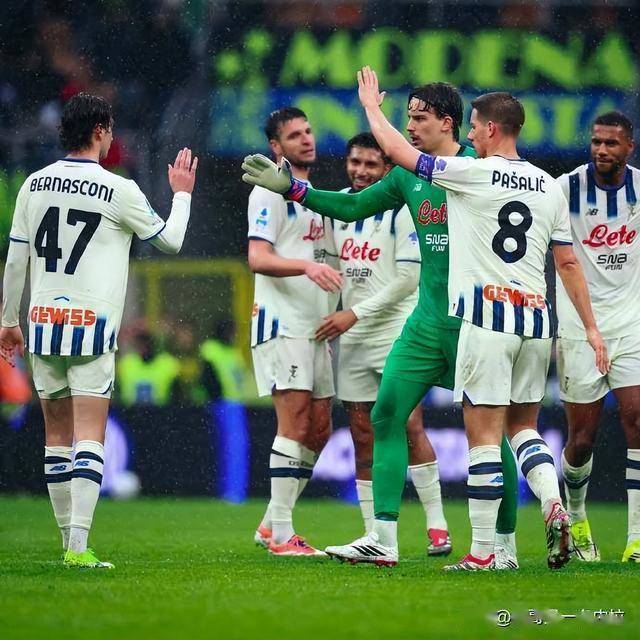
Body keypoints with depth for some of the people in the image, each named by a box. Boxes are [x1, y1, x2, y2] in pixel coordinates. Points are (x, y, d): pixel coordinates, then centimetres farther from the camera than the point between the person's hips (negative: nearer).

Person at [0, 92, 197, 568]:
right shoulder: (119, 190, -7)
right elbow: (171, 241, 7)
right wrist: (182, 194, 24)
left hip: (43, 322, 5)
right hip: (92, 325, -5)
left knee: (57, 435, 12)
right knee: (89, 438, -7)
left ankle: (69, 538, 17)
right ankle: (79, 544, -18)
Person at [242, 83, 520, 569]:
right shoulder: (408, 176, 11)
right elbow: (352, 207, 19)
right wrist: (292, 188, 11)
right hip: (428, 321, 6)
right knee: (387, 415, -3)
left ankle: (506, 543, 9)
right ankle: (383, 541, -2)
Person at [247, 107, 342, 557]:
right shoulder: (271, 191, -8)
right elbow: (257, 258, -19)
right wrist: (307, 266, -32)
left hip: (314, 326, 9)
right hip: (282, 322, -9)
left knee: (319, 429, 7)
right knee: (295, 422, -13)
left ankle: (272, 523, 15)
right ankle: (282, 535, -12)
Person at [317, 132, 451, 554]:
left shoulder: (401, 210, -9)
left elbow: (409, 278, -14)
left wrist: (355, 314, -14)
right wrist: (335, 314, 13)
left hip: (397, 333, -6)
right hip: (353, 340, 6)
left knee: (410, 426, -13)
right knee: (363, 437, 4)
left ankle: (437, 525, -7)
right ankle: (373, 533, 8)